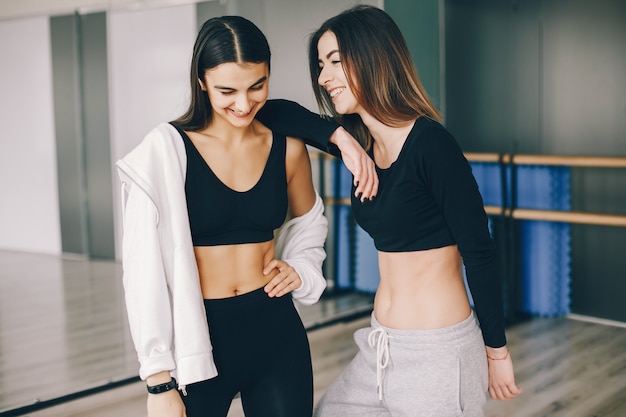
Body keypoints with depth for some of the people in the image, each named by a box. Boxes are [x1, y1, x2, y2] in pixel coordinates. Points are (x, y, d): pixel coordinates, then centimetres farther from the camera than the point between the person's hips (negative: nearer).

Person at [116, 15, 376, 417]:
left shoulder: (288, 148, 0)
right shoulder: (167, 148, -12)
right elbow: (145, 268, -12)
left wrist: (300, 269, -2)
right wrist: (159, 382, -12)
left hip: (277, 332, 3)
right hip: (198, 340, -3)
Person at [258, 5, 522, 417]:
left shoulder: (431, 143, -17)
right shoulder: (362, 143, 3)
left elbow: (480, 251, -14)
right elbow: (281, 112, 10)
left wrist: (497, 350, -7)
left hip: (436, 353, -7)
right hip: (381, 349, 8)